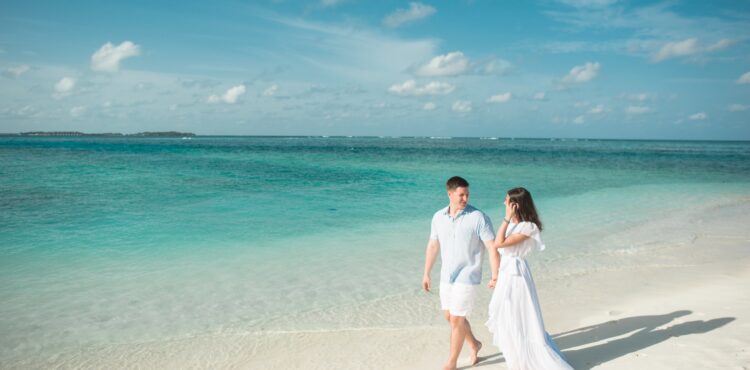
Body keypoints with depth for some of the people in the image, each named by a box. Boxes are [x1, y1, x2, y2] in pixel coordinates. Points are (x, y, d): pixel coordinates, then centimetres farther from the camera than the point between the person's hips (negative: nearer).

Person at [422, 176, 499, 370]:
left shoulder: (479, 218, -16)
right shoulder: (438, 217, -1)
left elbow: (493, 248, -15)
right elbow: (432, 246, 9)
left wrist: (496, 277, -16)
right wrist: (426, 274, 12)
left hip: (467, 277, -6)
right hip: (447, 276, 6)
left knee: (456, 320, 0)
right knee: (449, 316, 16)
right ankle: (474, 345, 41)